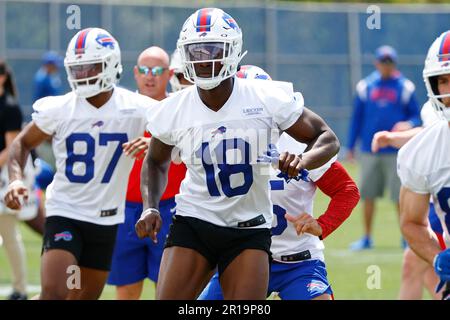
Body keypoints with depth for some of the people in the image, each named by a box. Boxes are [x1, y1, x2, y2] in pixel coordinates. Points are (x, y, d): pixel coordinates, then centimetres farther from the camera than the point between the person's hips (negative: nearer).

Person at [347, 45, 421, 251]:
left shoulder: (405, 87, 3)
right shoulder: (365, 86, 7)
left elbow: (416, 116, 7)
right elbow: (357, 118, 12)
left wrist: (408, 125, -15)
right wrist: (350, 147, 9)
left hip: (396, 151, -2)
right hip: (370, 150, 2)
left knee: (400, 196, -3)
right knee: (368, 195, 5)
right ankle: (366, 238, 14)